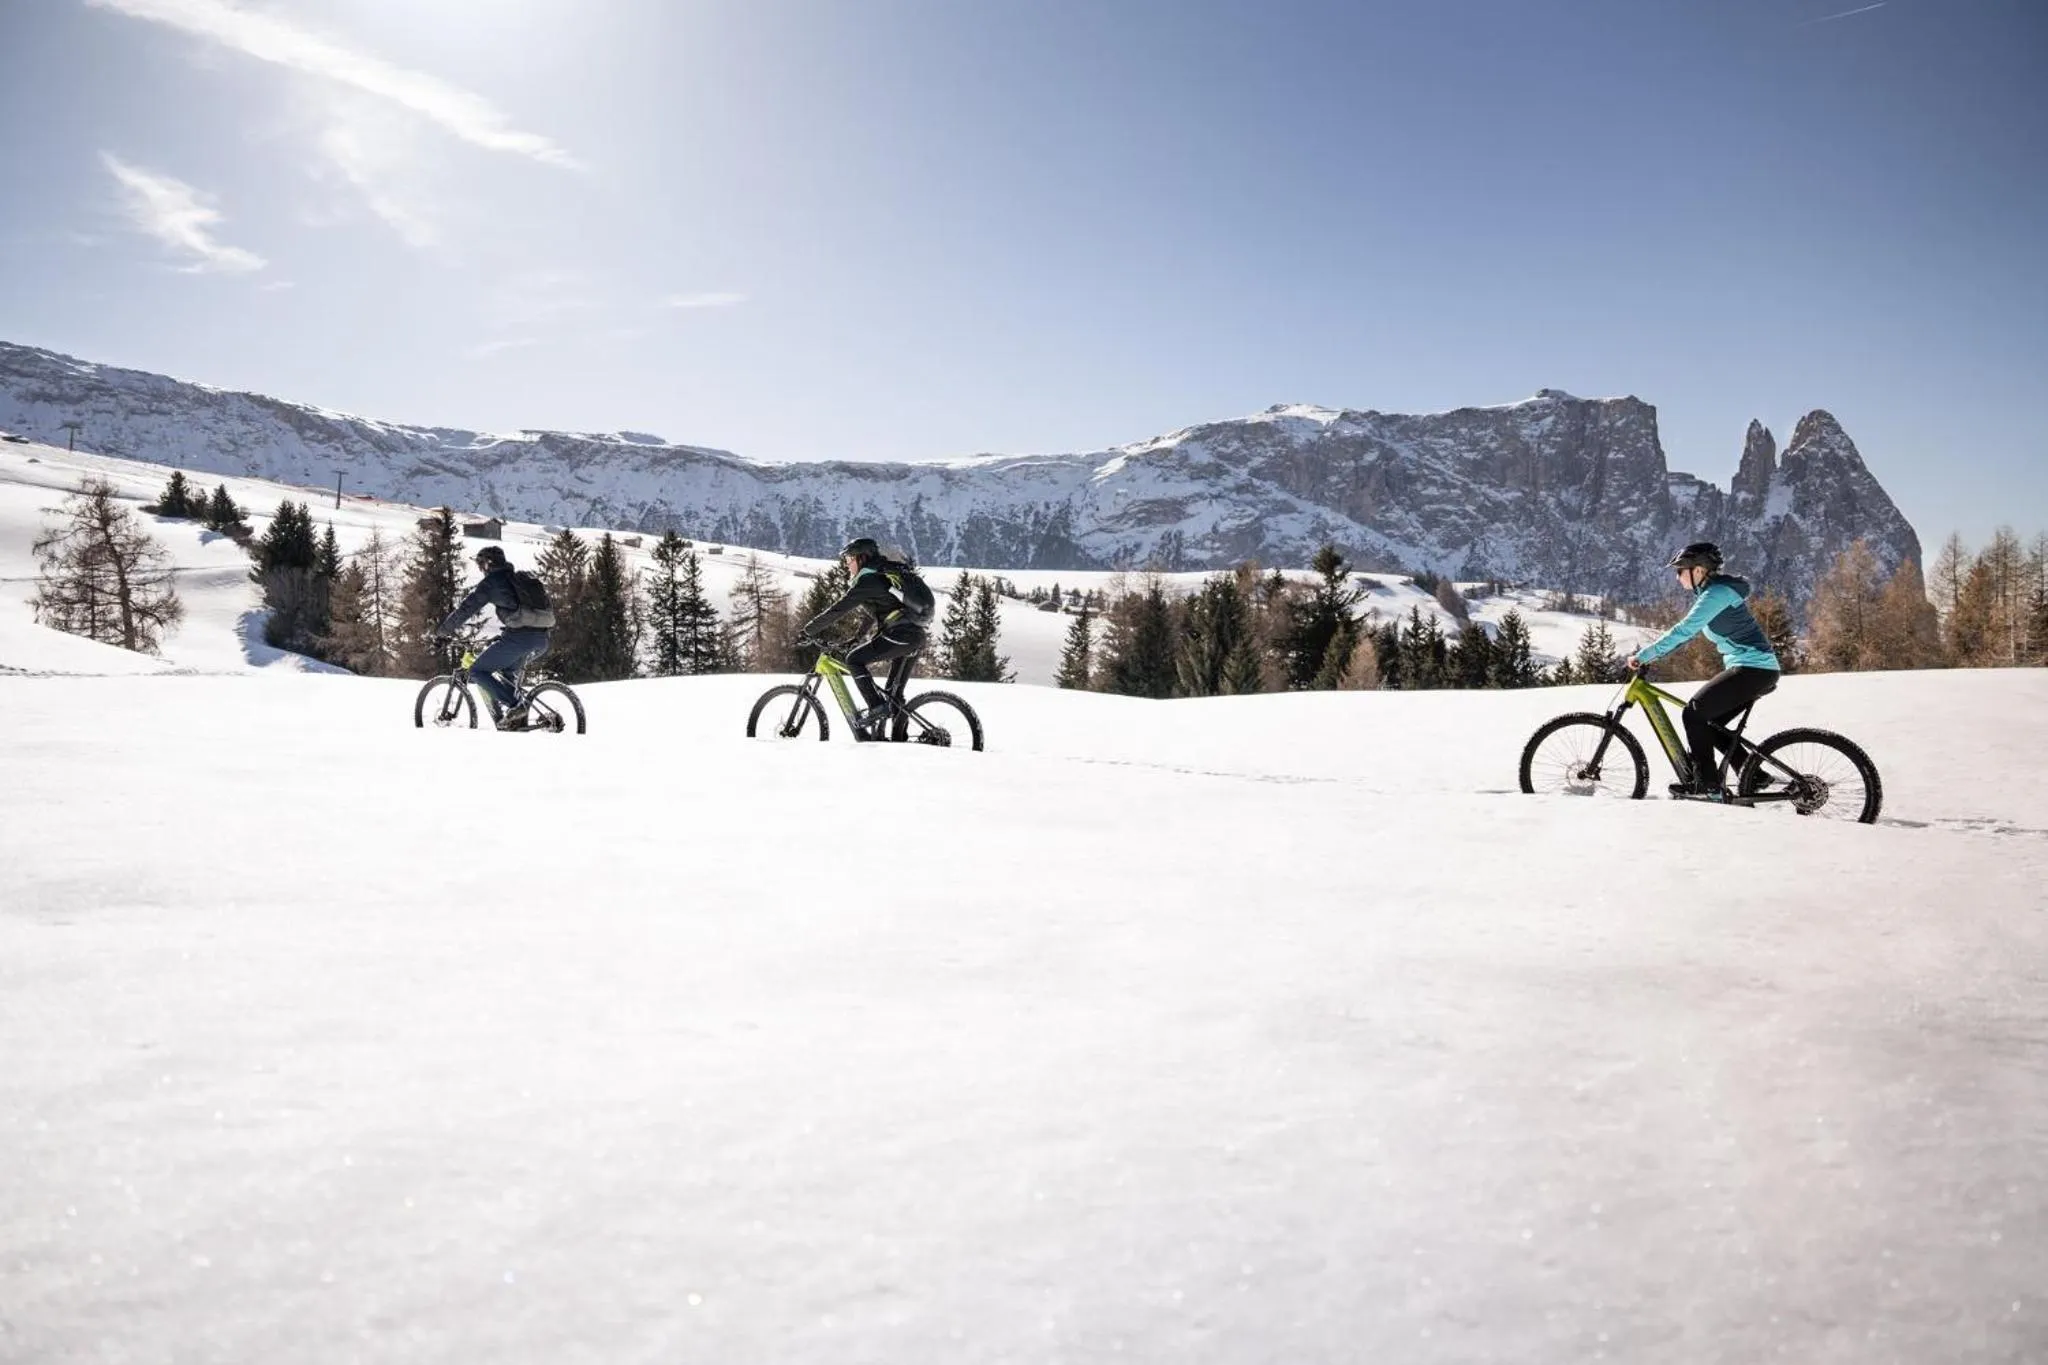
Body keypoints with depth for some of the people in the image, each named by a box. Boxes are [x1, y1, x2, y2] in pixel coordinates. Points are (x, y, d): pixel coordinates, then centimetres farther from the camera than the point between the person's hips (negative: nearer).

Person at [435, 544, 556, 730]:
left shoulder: (491, 582, 5)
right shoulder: (525, 578, 27)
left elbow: (466, 609, 2)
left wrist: (441, 631, 14)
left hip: (519, 636, -8)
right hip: (543, 638, 8)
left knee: (478, 671, 5)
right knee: (506, 673, 28)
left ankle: (514, 707, -9)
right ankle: (519, 720, 17)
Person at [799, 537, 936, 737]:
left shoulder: (868, 579, -4)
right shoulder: (885, 574, 24)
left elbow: (840, 608, -8)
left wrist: (809, 629, -1)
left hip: (901, 634, -9)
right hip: (920, 637, 9)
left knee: (854, 660, -3)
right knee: (894, 694, 16)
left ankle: (876, 707, -11)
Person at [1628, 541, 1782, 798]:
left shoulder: (1717, 593, -16)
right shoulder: (1713, 591, 16)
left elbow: (1684, 631, -25)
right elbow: (1687, 632, 22)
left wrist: (1643, 656, -23)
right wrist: (1653, 652, 12)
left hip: (1752, 669, -10)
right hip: (1759, 670, 10)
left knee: (1695, 713, -12)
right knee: (1709, 723, 10)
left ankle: (1706, 784, -10)